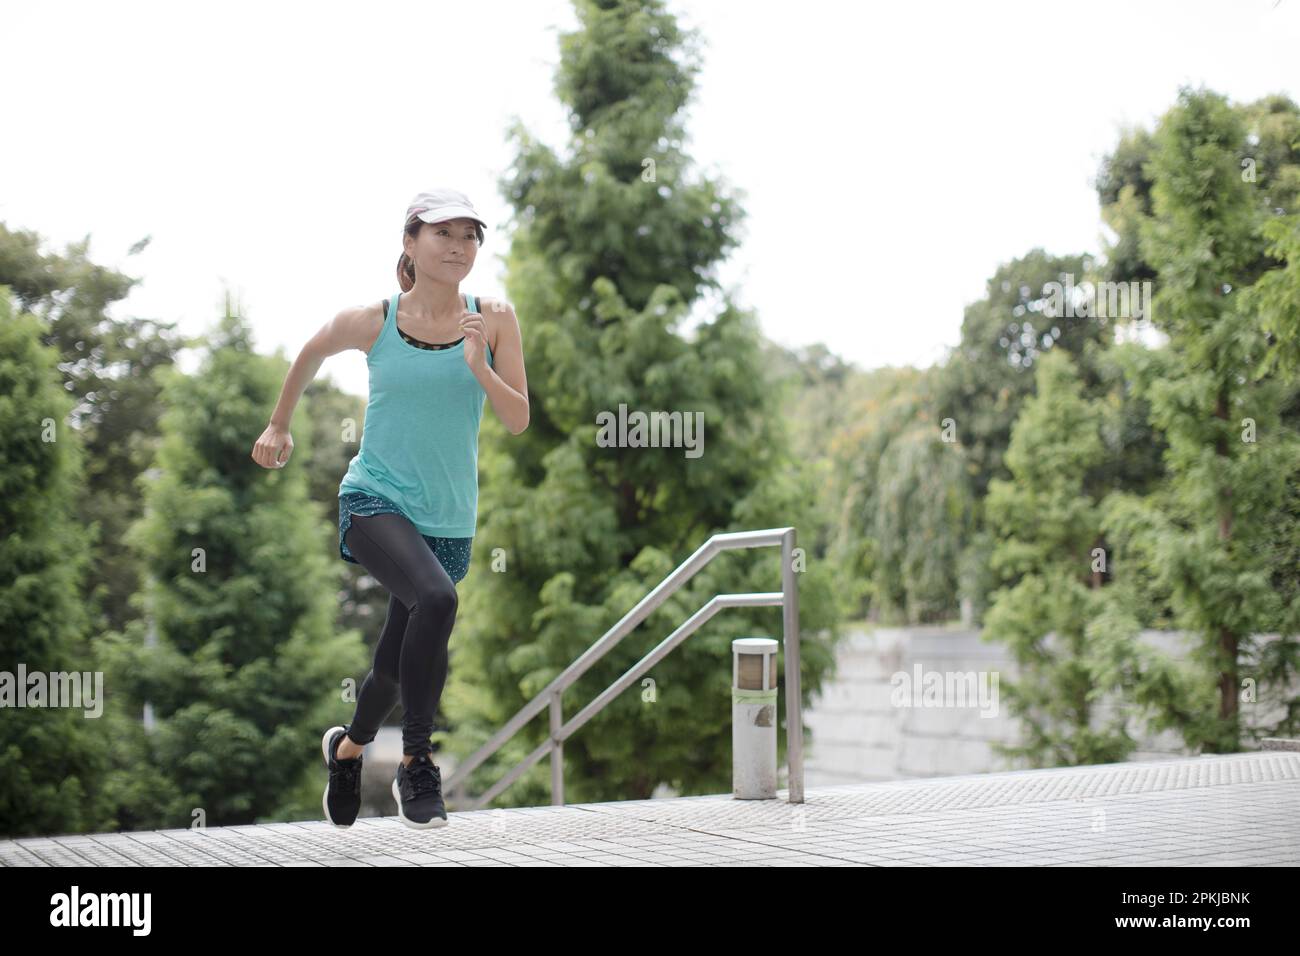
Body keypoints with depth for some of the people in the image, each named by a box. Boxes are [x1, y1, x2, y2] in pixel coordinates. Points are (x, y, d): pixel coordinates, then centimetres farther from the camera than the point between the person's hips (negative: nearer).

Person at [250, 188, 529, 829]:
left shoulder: (494, 320, -2)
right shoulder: (370, 322, -6)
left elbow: (518, 421, -4)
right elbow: (311, 354, 15)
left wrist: (479, 367, -21)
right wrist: (278, 426, 25)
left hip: (448, 518, 3)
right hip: (374, 499, -3)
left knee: (397, 664, 12)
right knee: (436, 599, -32)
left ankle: (348, 746, 45)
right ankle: (415, 763, -18)